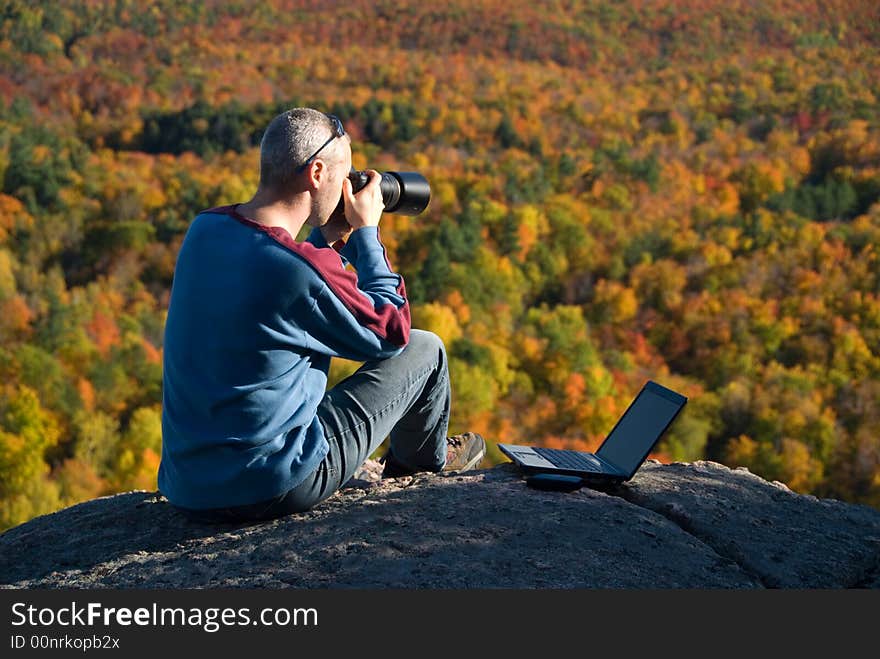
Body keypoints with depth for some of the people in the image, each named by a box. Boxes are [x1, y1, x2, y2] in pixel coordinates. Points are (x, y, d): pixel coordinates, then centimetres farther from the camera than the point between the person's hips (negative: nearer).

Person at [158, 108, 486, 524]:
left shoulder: (204, 229, -1)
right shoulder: (305, 269, -24)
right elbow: (392, 333, -6)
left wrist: (332, 238, 11)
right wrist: (366, 232, 2)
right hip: (273, 487, -7)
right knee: (425, 350, 9)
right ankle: (424, 462, 41)